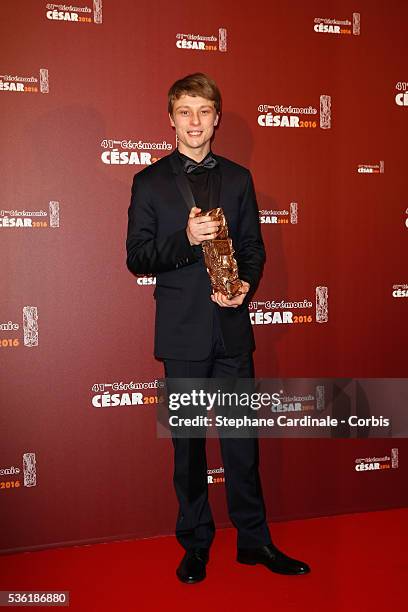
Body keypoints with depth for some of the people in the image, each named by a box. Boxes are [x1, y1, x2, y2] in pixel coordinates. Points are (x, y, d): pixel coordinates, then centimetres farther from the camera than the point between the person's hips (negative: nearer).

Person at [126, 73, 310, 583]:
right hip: (182, 331, -2)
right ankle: (195, 544, 25)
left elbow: (253, 247, 10)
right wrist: (184, 240, -19)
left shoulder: (238, 178, 11)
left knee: (241, 436, 9)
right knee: (188, 441, 9)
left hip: (233, 327, 2)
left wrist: (246, 284, -10)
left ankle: (254, 540, 24)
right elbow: (136, 257, -2)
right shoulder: (149, 182, 3)